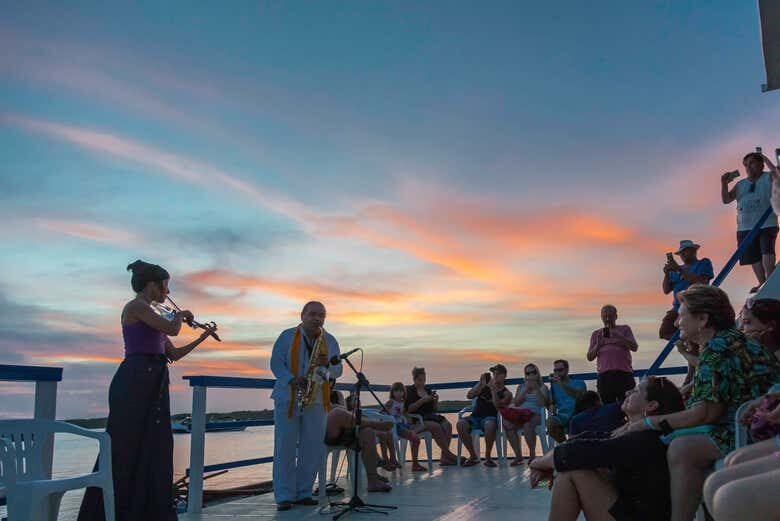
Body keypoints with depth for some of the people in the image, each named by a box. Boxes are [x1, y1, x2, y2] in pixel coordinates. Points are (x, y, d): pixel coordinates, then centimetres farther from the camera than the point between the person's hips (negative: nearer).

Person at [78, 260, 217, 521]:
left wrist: (203, 337, 21)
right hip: (135, 382, -9)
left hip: (153, 385, 9)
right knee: (125, 450, -6)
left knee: (154, 450, 9)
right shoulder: (136, 306, -6)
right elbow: (172, 329, -19)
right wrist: (181, 314, 2)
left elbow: (174, 354, 24)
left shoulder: (152, 314, 21)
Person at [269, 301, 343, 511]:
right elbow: (276, 363, -4)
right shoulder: (287, 336, 1)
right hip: (288, 398, -3)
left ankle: (303, 493, 15)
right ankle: (284, 496, 3)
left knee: (313, 449, 2)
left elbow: (338, 370, 8)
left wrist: (327, 364, -15)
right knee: (285, 448, -2)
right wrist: (292, 379, -21)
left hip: (316, 401, 3)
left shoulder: (330, 341, 9)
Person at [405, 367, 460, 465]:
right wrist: (423, 400, -17)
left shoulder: (428, 390, 19)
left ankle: (444, 457, -24)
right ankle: (448, 454, -25)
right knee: (436, 427, -32)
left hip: (431, 416, 6)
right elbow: (409, 409, -9)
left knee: (447, 425, -23)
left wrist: (436, 401, -2)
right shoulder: (409, 391, 4)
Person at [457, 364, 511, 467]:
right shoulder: (484, 385, 14)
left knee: (489, 424, -40)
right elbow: (469, 396, 4)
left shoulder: (506, 393, 7)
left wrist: (493, 389, -15)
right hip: (475, 416, 3)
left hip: (490, 417, -3)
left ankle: (488, 457, -18)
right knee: (460, 423, -29)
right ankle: (473, 456, -13)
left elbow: (498, 406, -12)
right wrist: (480, 384, -7)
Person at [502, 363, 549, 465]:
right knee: (507, 424, -31)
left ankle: (532, 455, -22)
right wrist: (526, 390, 1)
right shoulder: (521, 387, 24)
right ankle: (518, 456, -21)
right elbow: (516, 403, 9)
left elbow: (543, 403, -1)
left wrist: (537, 389, -6)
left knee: (528, 423, -40)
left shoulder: (543, 387, 16)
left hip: (536, 415, -3)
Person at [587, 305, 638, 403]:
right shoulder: (596, 334, 18)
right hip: (604, 376, 1)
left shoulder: (625, 329, 15)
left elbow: (634, 348, 1)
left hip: (624, 374, -1)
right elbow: (590, 357, 15)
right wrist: (598, 344, -3)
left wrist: (618, 336, -11)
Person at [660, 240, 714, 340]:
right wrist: (667, 274, -1)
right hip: (678, 308, 6)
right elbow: (666, 290, 15)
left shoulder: (704, 263, 6)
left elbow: (701, 281, -13)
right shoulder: (675, 270, 20)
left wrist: (680, 269, -14)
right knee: (664, 333, -8)